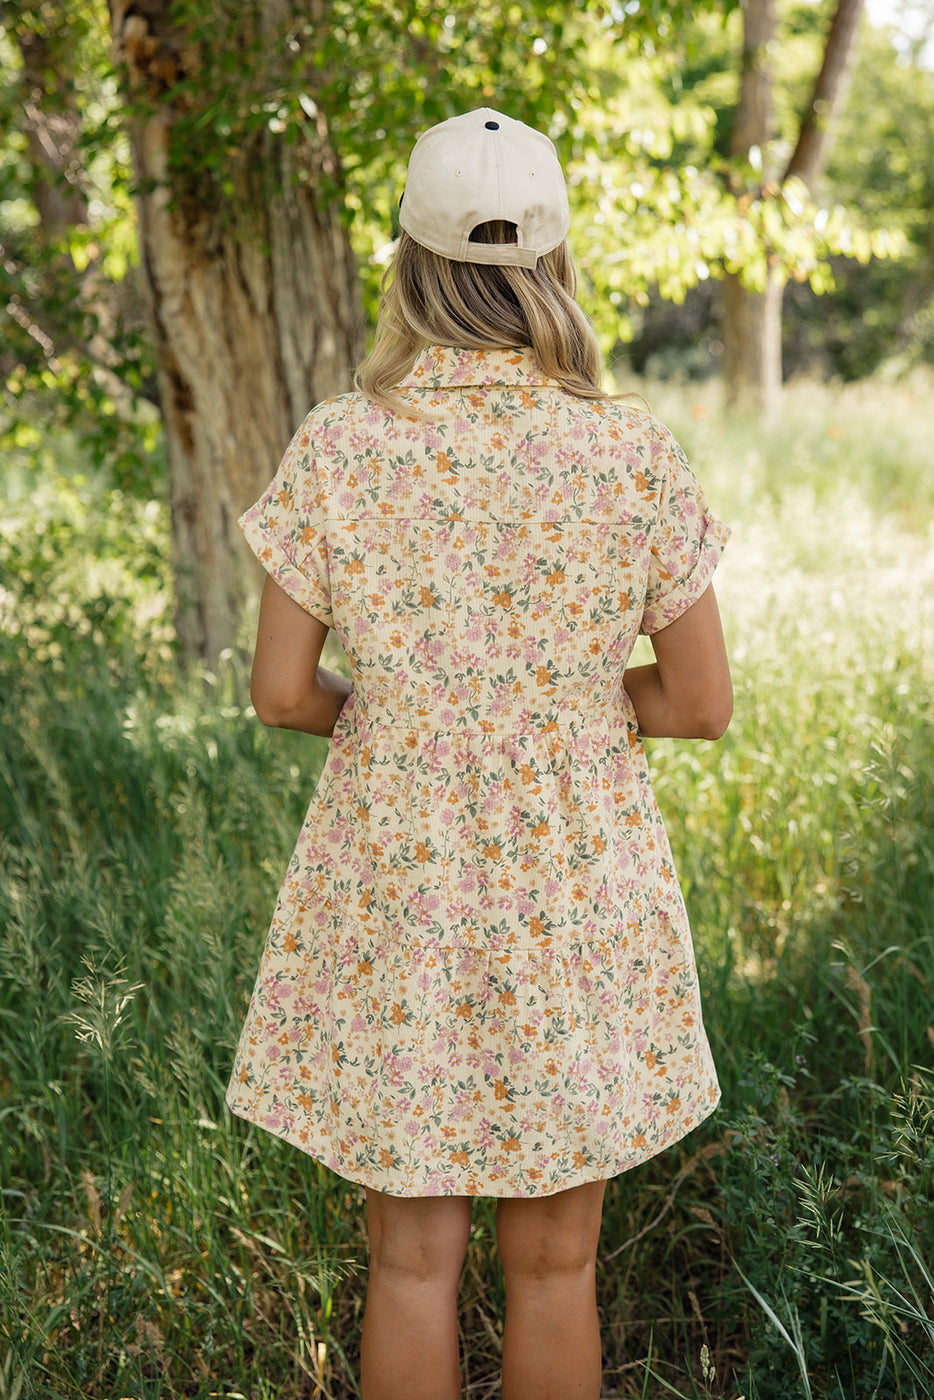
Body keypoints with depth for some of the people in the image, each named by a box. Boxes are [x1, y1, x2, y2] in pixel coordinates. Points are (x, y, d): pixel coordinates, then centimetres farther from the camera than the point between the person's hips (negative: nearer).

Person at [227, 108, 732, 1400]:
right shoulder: (634, 458, -12)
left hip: (396, 900, 1)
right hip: (575, 904, 0)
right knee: (554, 1261, 16)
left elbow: (281, 692, -7)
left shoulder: (336, 449, -11)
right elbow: (703, 703, -6)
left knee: (412, 1255, 16)